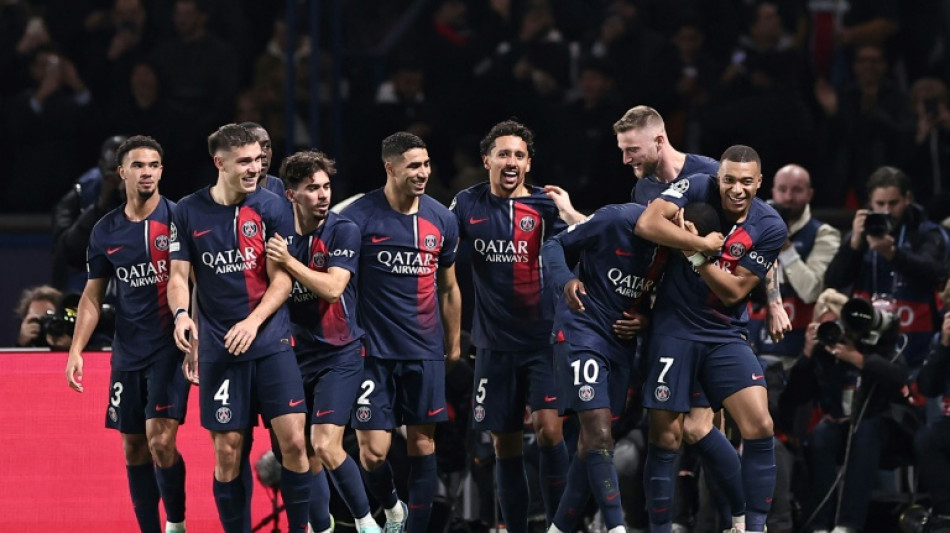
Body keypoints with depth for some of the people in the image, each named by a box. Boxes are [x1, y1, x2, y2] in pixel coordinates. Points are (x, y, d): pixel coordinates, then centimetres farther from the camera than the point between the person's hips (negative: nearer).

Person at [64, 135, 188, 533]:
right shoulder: (105, 231, 7)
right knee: (134, 448, 6)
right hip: (127, 353, 5)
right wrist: (76, 350, 5)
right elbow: (93, 295, 14)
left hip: (171, 348, -5)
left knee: (160, 441, -15)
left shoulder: (178, 218, -5)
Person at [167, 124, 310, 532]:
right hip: (218, 349, 1)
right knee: (227, 451, 0)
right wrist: (181, 314, -16)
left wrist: (254, 321, -16)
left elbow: (282, 278, -1)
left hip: (271, 341, -1)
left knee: (293, 441, -10)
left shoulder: (271, 208, 0)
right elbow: (179, 275, 5)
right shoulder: (189, 212, 3)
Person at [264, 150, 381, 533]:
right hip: (297, 356, 5)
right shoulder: (278, 234, 4)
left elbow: (332, 287, -19)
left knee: (325, 446, -17)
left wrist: (289, 262, -23)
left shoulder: (343, 231, -8)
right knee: (306, 454, 5)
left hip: (339, 354, -5)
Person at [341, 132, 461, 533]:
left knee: (422, 444, 4)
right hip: (373, 350, -4)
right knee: (373, 450, -7)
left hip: (425, 350, 4)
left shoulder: (441, 219, 5)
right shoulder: (359, 217, -9)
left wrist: (454, 343, 16)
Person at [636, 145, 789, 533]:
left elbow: (734, 292, -8)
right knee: (666, 438, -1)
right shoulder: (697, 189, -9)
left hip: (727, 335, 1)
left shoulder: (770, 228, -6)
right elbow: (648, 224, -24)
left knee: (759, 427, -14)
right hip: (675, 329, -1)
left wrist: (699, 255, -20)